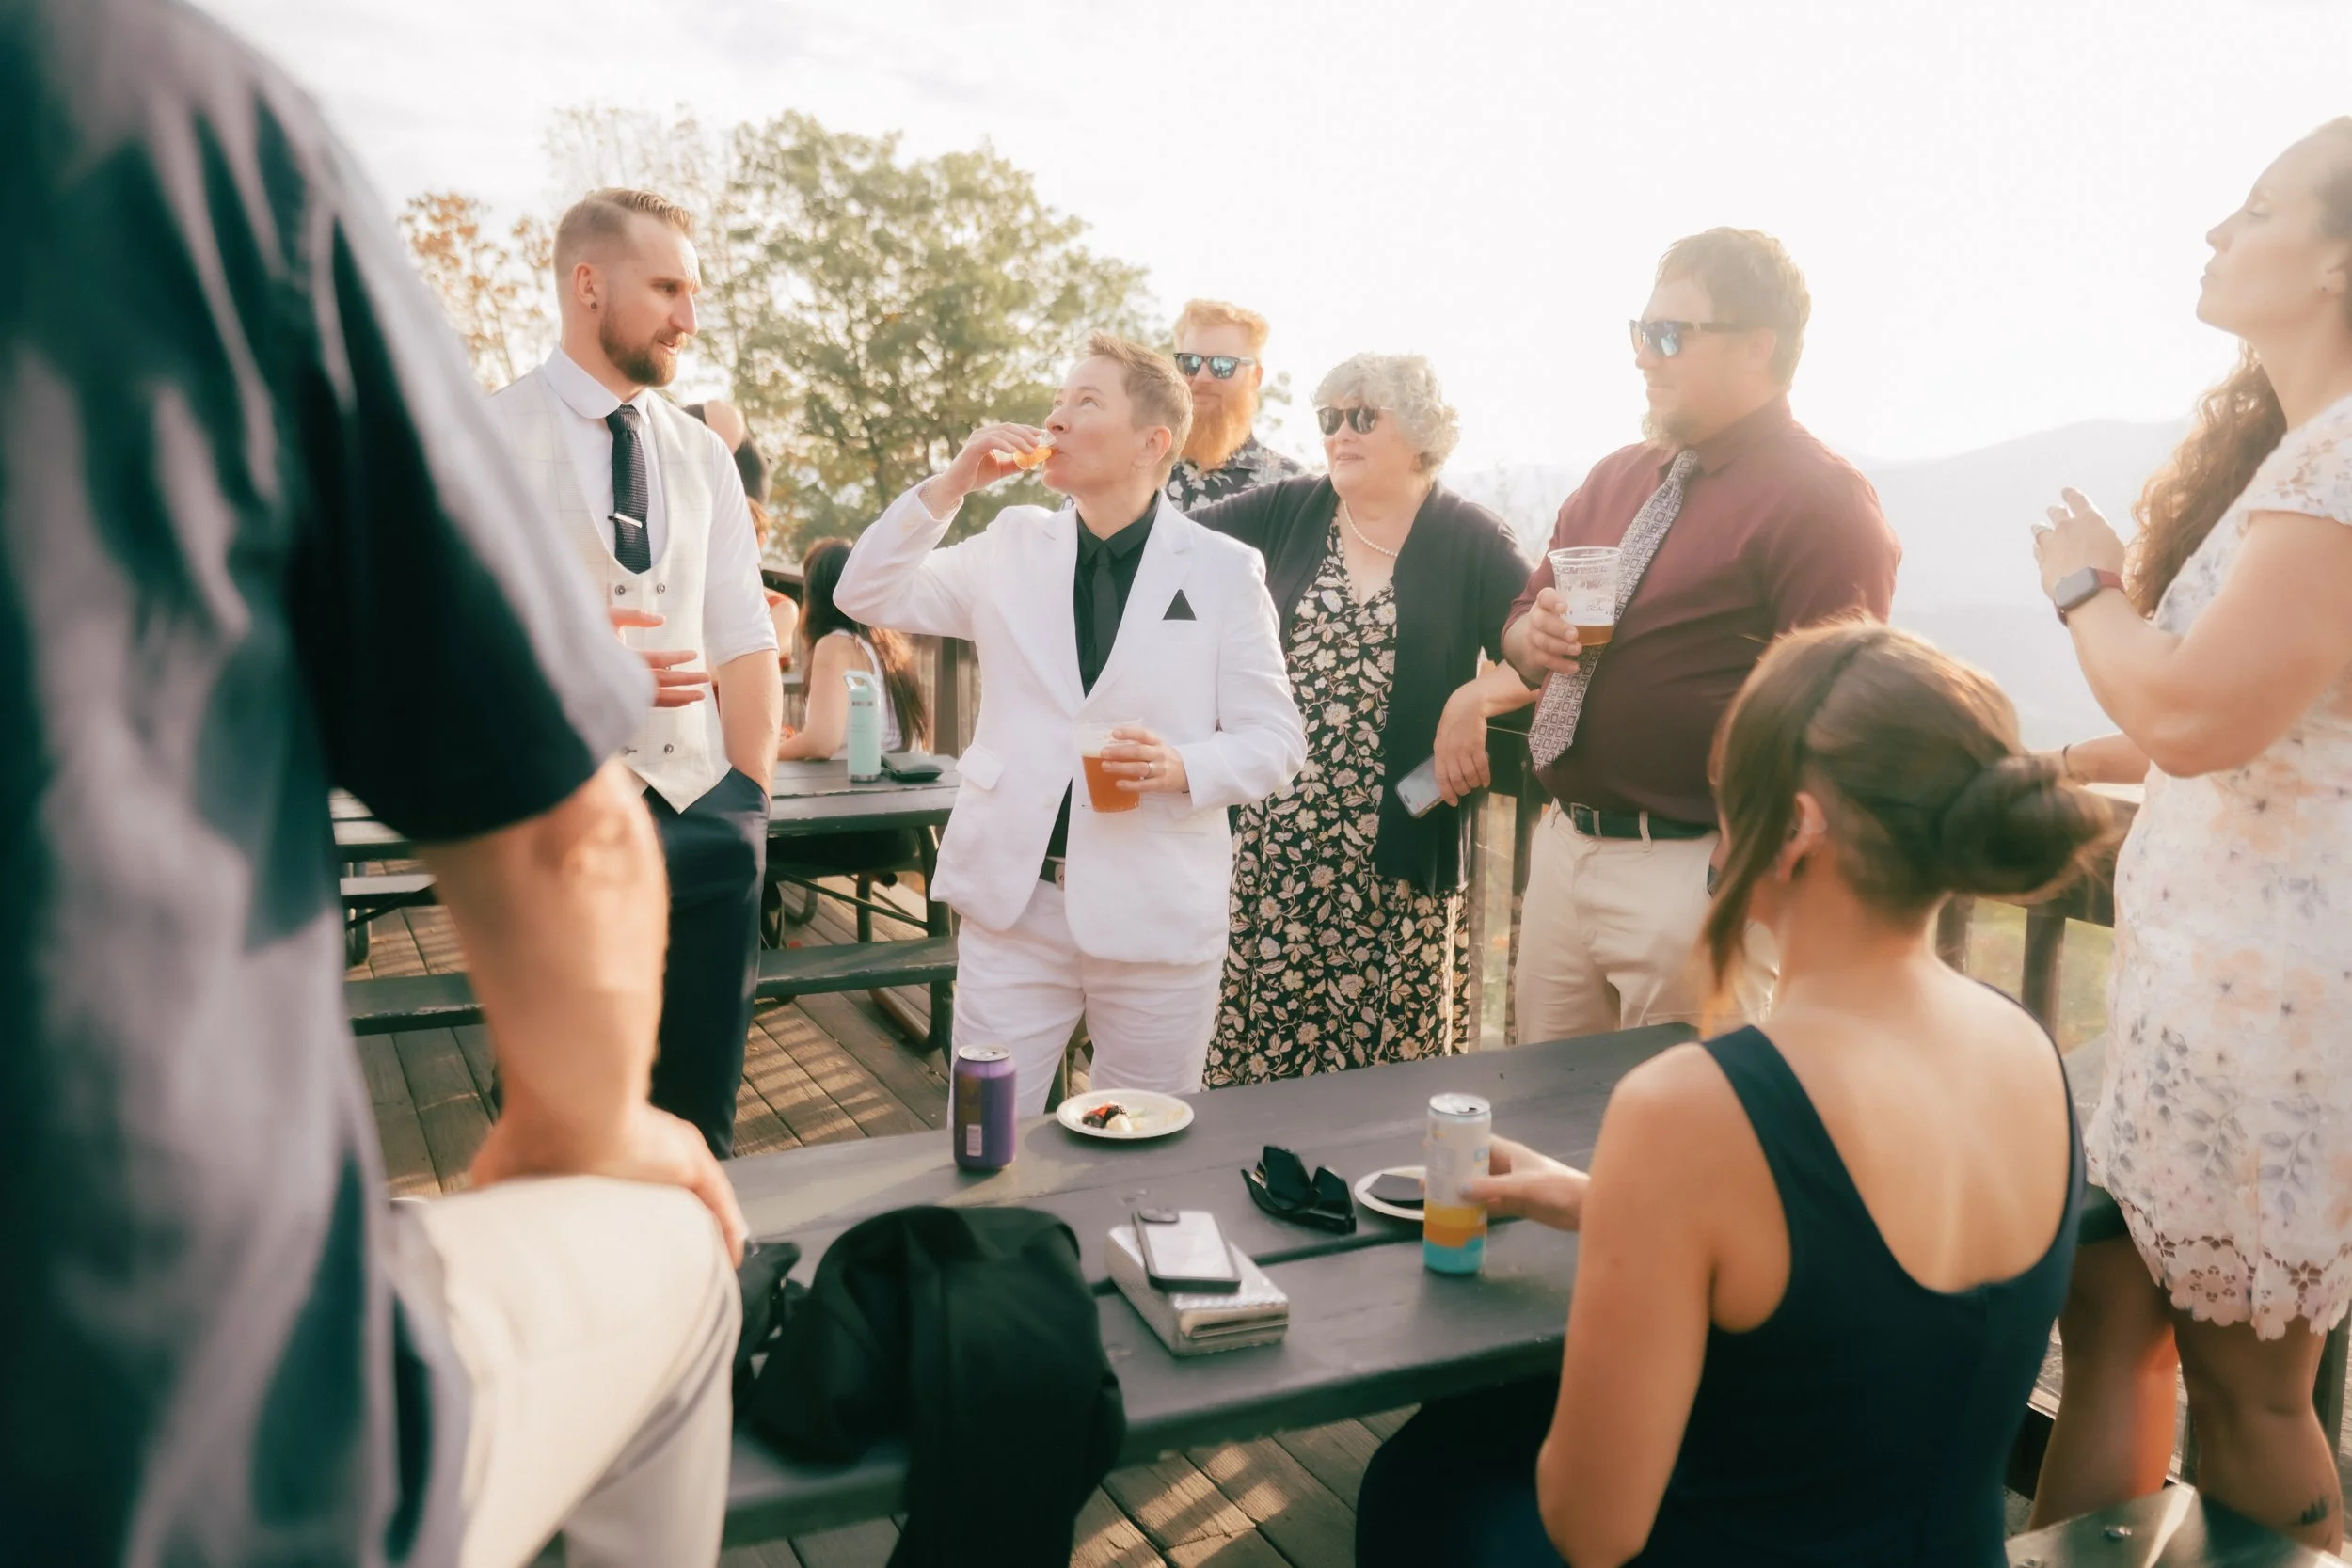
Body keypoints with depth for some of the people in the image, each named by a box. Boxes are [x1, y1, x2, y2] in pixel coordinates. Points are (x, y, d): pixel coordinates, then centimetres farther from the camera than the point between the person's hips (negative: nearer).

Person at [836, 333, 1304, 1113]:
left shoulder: (1224, 569, 0)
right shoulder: (1011, 545, 8)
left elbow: (1275, 740, 0)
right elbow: (866, 595, 7)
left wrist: (1181, 768, -20)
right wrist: (952, 483, -4)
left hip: (1157, 915, -2)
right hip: (1014, 899, 2)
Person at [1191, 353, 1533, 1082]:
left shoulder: (1469, 540, 1)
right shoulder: (1289, 513, 8)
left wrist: (1474, 697, -17)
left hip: (1400, 845, -2)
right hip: (1281, 837, 2)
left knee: (1391, 1042, 5)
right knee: (1267, 1037, 5)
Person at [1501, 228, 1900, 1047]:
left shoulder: (1819, 501, -12)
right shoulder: (1617, 478, 13)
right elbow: (1522, 619, 22)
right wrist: (1534, 636, -2)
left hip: (1690, 876, -7)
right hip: (1562, 847, 8)